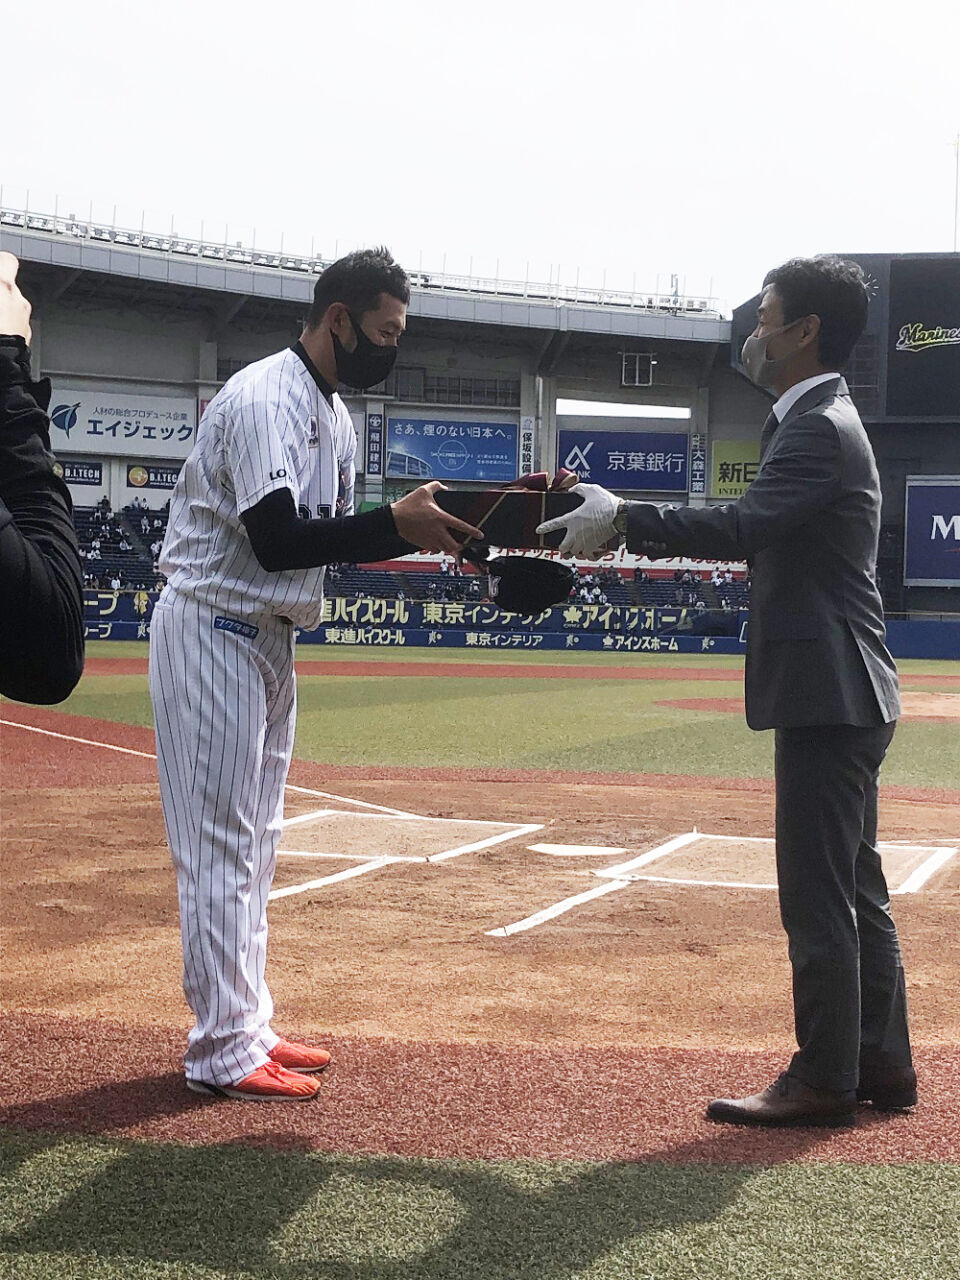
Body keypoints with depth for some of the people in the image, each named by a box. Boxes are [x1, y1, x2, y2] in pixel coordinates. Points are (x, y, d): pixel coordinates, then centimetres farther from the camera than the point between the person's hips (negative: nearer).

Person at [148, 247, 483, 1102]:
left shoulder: (336, 418, 12)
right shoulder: (264, 400, -19)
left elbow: (330, 540, 12)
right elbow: (277, 541, -27)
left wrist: (422, 528, -3)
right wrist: (395, 525, -27)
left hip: (269, 638, 10)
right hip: (215, 630, -10)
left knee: (253, 841, 14)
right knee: (219, 843, -6)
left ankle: (246, 1026, 23)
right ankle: (223, 1050, 0)